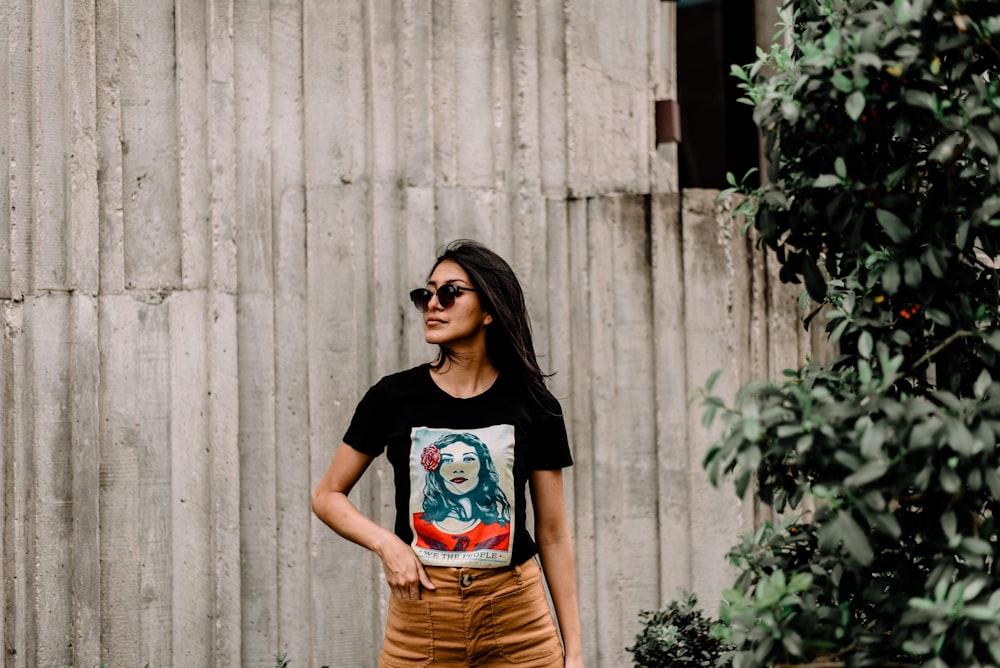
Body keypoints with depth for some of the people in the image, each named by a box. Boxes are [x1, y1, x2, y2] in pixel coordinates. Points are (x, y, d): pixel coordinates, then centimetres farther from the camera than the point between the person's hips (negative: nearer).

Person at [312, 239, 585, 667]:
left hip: (517, 617, 0)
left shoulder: (532, 407, 2)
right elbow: (327, 496, 9)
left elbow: (553, 535, 5)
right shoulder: (394, 397, 1)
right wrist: (385, 543, -9)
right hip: (419, 615, 0)